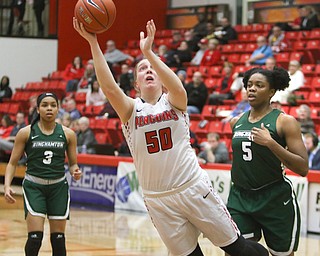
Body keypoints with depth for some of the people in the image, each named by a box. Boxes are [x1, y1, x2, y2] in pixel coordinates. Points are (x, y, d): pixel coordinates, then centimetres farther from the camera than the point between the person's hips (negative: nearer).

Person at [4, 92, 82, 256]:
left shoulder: (67, 134, 3)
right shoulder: (26, 133, -2)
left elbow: (73, 163, 10)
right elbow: (13, 163, 1)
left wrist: (75, 171, -13)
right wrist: (7, 185, -14)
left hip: (58, 187, 2)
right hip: (34, 187, -2)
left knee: (58, 239, 3)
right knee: (35, 236, -13)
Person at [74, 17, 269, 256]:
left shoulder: (173, 102, -1)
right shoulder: (131, 109, 1)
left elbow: (177, 87, -25)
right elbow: (109, 87, -19)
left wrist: (148, 52, -34)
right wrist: (93, 43, -27)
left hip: (195, 188, -1)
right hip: (158, 199, 1)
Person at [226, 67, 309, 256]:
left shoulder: (285, 121, -9)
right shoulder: (237, 122, 7)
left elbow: (303, 169, -16)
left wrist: (271, 143, -24)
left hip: (276, 199, -4)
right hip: (240, 197, 4)